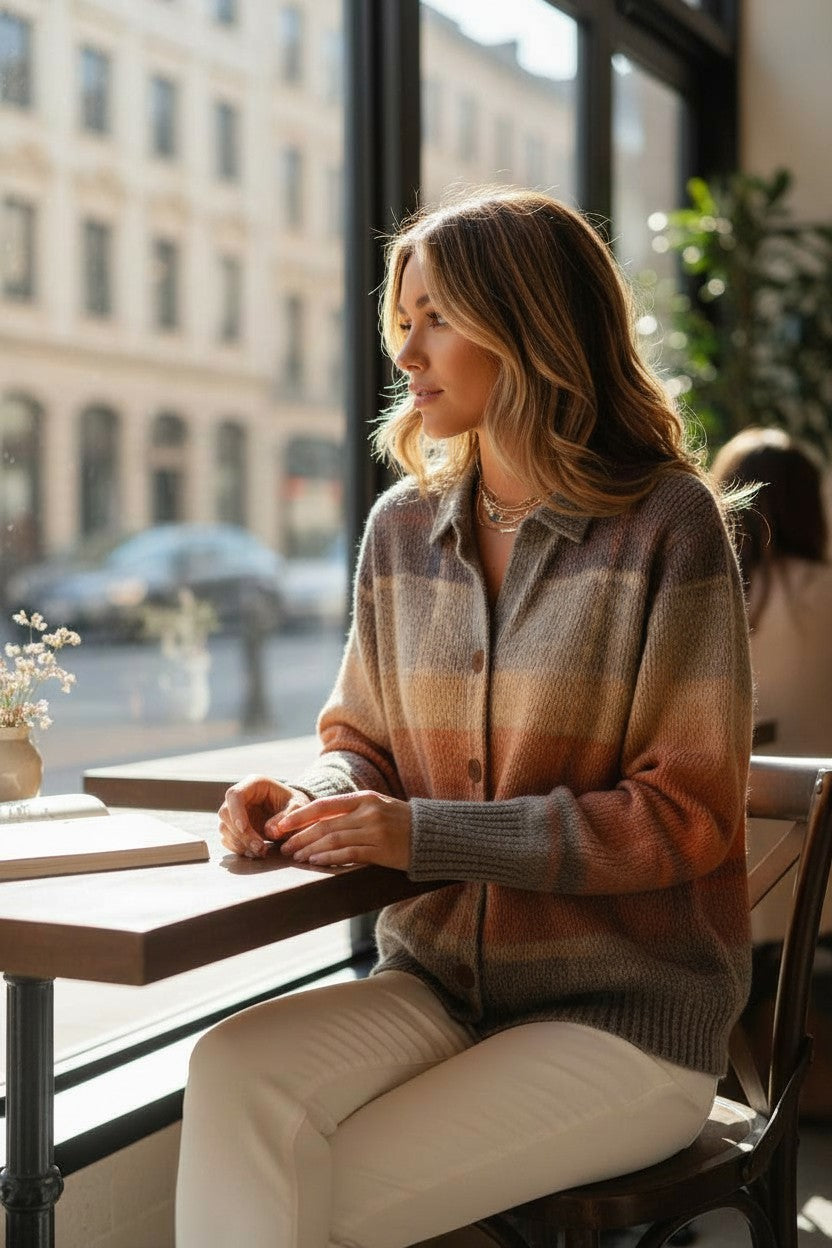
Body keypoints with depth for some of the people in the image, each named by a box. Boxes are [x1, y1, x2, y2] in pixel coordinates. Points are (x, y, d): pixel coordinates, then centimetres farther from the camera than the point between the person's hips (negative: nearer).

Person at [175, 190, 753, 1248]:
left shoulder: (665, 521, -10)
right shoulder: (403, 527, 7)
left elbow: (688, 812, -12)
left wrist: (430, 834, -18)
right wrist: (309, 800, -10)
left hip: (626, 1008, -4)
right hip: (437, 980, 4)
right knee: (231, 1076, -24)